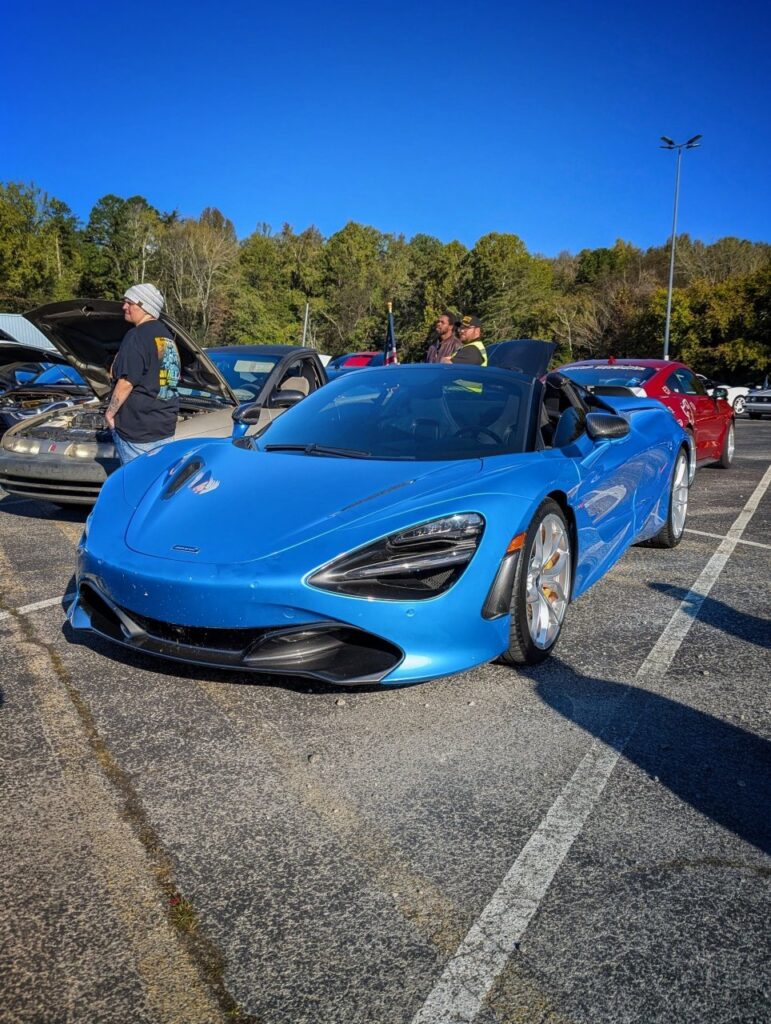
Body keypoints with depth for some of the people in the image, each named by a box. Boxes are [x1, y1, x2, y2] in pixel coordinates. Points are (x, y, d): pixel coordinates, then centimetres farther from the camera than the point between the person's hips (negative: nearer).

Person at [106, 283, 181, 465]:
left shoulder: (137, 336, -13)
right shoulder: (166, 335, 13)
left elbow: (126, 382, -18)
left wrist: (110, 412, -8)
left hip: (137, 430, -8)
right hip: (165, 426, 9)